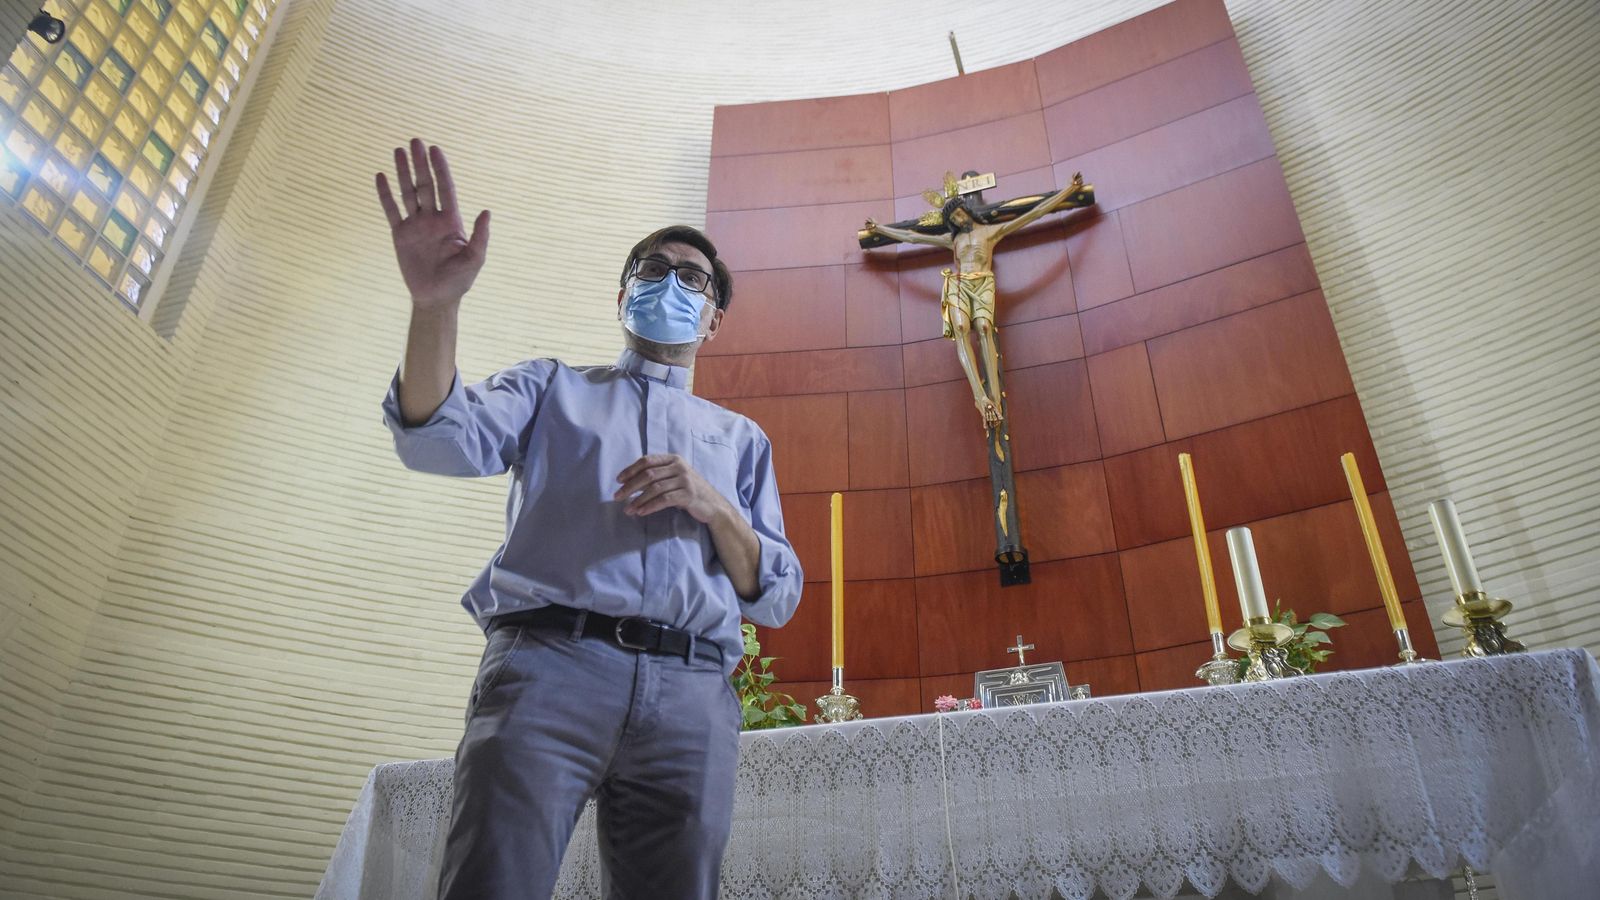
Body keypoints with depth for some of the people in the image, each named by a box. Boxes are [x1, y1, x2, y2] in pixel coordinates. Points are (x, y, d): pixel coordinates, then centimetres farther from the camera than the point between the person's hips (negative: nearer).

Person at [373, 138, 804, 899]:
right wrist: (436, 304, -15)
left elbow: (776, 600, 17)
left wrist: (717, 509, -2)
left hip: (692, 694, 2)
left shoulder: (740, 438, 26)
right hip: (549, 663, -2)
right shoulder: (553, 388, 22)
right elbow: (440, 440, 1)